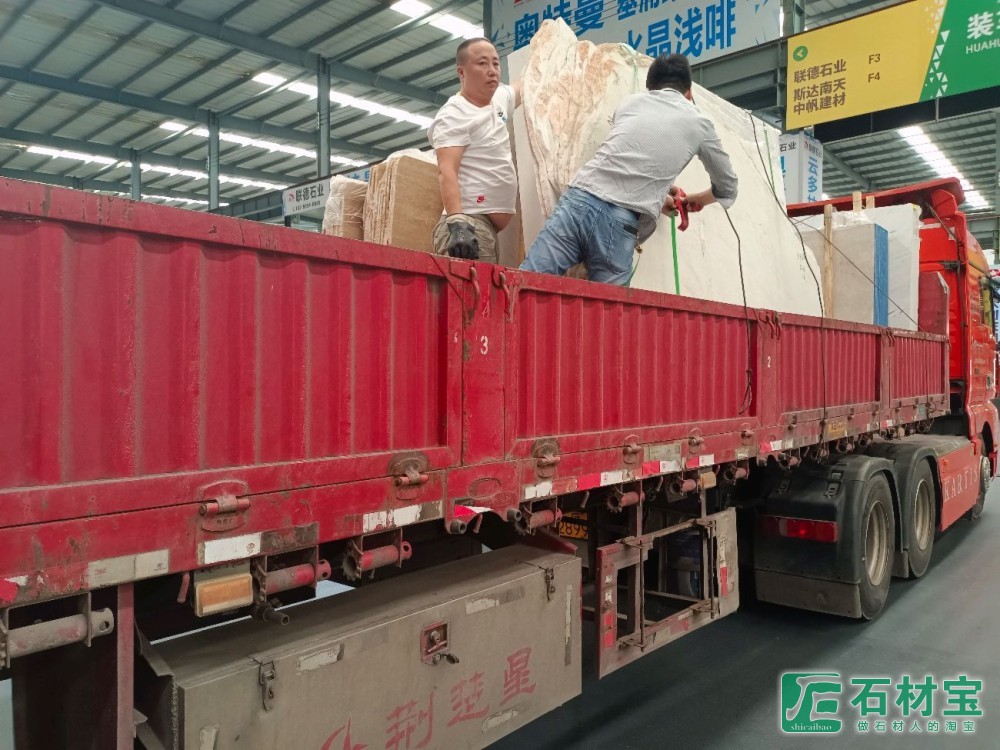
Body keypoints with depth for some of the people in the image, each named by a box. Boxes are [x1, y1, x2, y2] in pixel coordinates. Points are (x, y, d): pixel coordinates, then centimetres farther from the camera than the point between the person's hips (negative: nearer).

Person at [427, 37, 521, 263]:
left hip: (491, 226, 8)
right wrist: (456, 222, -33)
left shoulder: (499, 98, 17)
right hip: (471, 222, -8)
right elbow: (446, 171, -20)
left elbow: (525, 87, 38)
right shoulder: (454, 115, -8)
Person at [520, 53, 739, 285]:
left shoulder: (630, 102, 26)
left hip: (578, 200, 3)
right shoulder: (699, 123, 19)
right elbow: (727, 189, 33)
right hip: (620, 223, -2)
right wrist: (697, 199, 53)